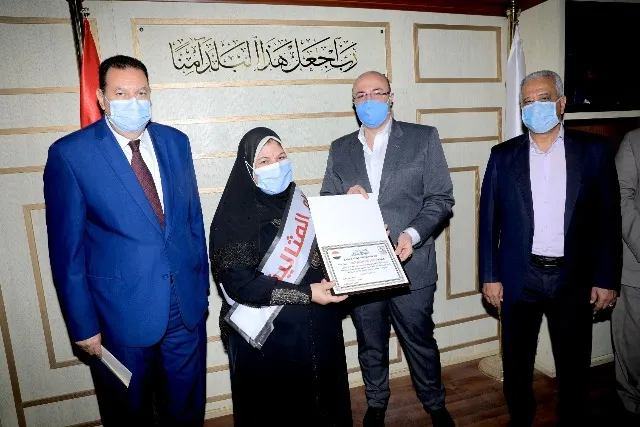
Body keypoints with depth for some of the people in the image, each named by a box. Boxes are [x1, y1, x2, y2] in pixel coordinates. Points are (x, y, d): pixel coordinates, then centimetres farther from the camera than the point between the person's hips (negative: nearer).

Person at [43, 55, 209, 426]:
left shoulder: (176, 141, 2)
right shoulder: (70, 154, -10)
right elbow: (67, 249, -7)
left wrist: (202, 285, 9)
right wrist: (83, 324, -6)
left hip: (188, 305, 4)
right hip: (121, 313, -3)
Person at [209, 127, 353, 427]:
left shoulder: (295, 199, 5)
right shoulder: (234, 217, -13)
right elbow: (238, 282, -19)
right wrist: (306, 294, -21)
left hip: (316, 328, 6)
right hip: (267, 334, -6)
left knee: (322, 400, 20)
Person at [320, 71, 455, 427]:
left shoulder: (424, 138, 0)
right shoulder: (340, 149, 9)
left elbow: (442, 198, -4)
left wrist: (413, 234, -19)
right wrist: (346, 198, -12)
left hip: (410, 264, -2)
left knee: (420, 341, 14)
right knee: (370, 344, 18)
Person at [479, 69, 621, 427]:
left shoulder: (595, 151, 1)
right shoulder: (503, 155, 2)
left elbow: (609, 219, 1)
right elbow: (490, 220, 1)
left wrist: (607, 279, -2)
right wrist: (490, 276, -2)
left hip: (574, 279, 0)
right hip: (519, 279, 1)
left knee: (574, 367, 14)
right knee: (516, 363, 14)